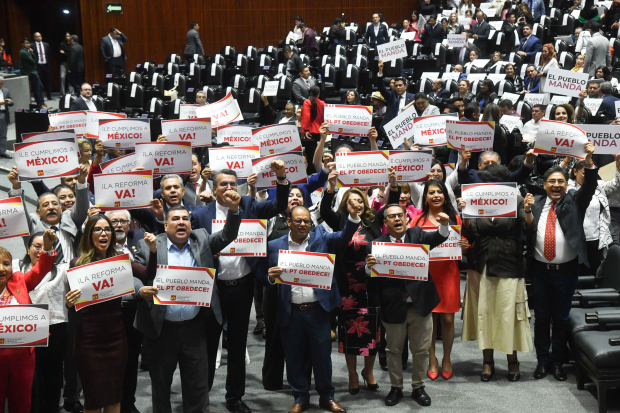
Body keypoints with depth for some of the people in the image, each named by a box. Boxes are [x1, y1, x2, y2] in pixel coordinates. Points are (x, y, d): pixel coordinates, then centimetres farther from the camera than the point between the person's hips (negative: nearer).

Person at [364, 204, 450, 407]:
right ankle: (396, 388, 30)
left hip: (420, 304, 1)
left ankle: (418, 387, 28)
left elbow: (436, 238, -17)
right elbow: (368, 274, -9)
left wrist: (444, 225, -38)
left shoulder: (417, 234, 2)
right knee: (394, 350, 13)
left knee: (421, 349, 11)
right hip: (393, 306, -1)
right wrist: (368, 266, -33)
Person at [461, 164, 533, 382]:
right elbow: (470, 233, 2)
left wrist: (528, 210, -26)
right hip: (481, 265, 3)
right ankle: (487, 361, 16)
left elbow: (528, 230, -10)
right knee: (484, 312, 6)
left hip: (508, 266, -3)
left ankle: (512, 360, 16)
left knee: (508, 313, 0)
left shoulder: (515, 201, -2)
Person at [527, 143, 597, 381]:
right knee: (541, 317, 8)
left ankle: (557, 362, 18)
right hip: (540, 270, 1)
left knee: (561, 318, 7)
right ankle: (542, 360, 19)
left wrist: (588, 160, -30)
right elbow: (529, 228, -2)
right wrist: (528, 211, -20)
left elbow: (590, 186, -15)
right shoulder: (537, 203, 7)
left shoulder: (574, 201, 3)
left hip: (565, 271, -1)